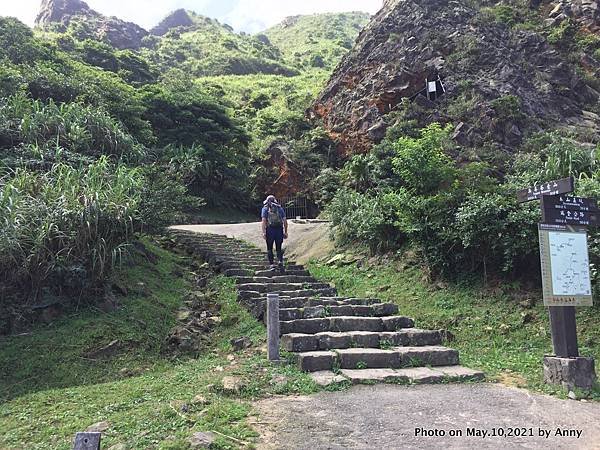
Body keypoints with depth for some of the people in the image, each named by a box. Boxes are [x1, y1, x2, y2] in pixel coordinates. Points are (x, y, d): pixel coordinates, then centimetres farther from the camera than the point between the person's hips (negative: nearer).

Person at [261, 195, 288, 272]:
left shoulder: (265, 208, 8)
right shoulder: (280, 208, 14)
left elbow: (264, 221, -5)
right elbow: (285, 221, 8)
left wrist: (263, 232, -8)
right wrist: (285, 232, 12)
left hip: (270, 229, -2)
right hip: (279, 230, 2)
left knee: (269, 248, 10)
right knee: (279, 248, 11)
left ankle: (272, 265, 5)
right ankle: (280, 262, -11)